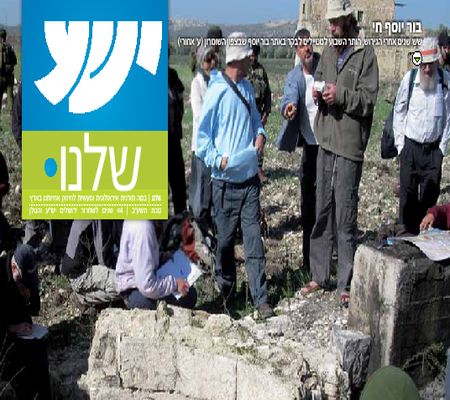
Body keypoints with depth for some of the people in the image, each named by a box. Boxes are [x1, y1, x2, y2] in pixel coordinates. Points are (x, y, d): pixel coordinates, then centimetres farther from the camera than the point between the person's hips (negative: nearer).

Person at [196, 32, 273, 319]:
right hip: (226, 181, -5)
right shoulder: (217, 91, -10)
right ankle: (227, 293, 25)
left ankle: (261, 298, 7)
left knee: (254, 238, 3)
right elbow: (202, 137, -7)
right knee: (225, 241, 7)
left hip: (250, 178, 5)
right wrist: (218, 160, -20)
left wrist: (260, 134, 3)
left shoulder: (247, 88, 10)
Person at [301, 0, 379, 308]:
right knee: (322, 212, 13)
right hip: (326, 142, 7)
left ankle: (346, 284, 8)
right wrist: (318, 94, -1)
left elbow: (369, 100, -11)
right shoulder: (328, 53, 14)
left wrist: (340, 95, -23)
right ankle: (319, 276, 25)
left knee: (346, 218, -2)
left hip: (350, 144, -7)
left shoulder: (365, 54, -6)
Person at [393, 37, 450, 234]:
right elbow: (399, 111, 4)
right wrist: (400, 143, 1)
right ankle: (407, 233, 15)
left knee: (430, 195, 6)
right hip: (410, 146, -1)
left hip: (434, 149, 1)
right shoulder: (409, 78, -6)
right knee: (408, 194, 4)